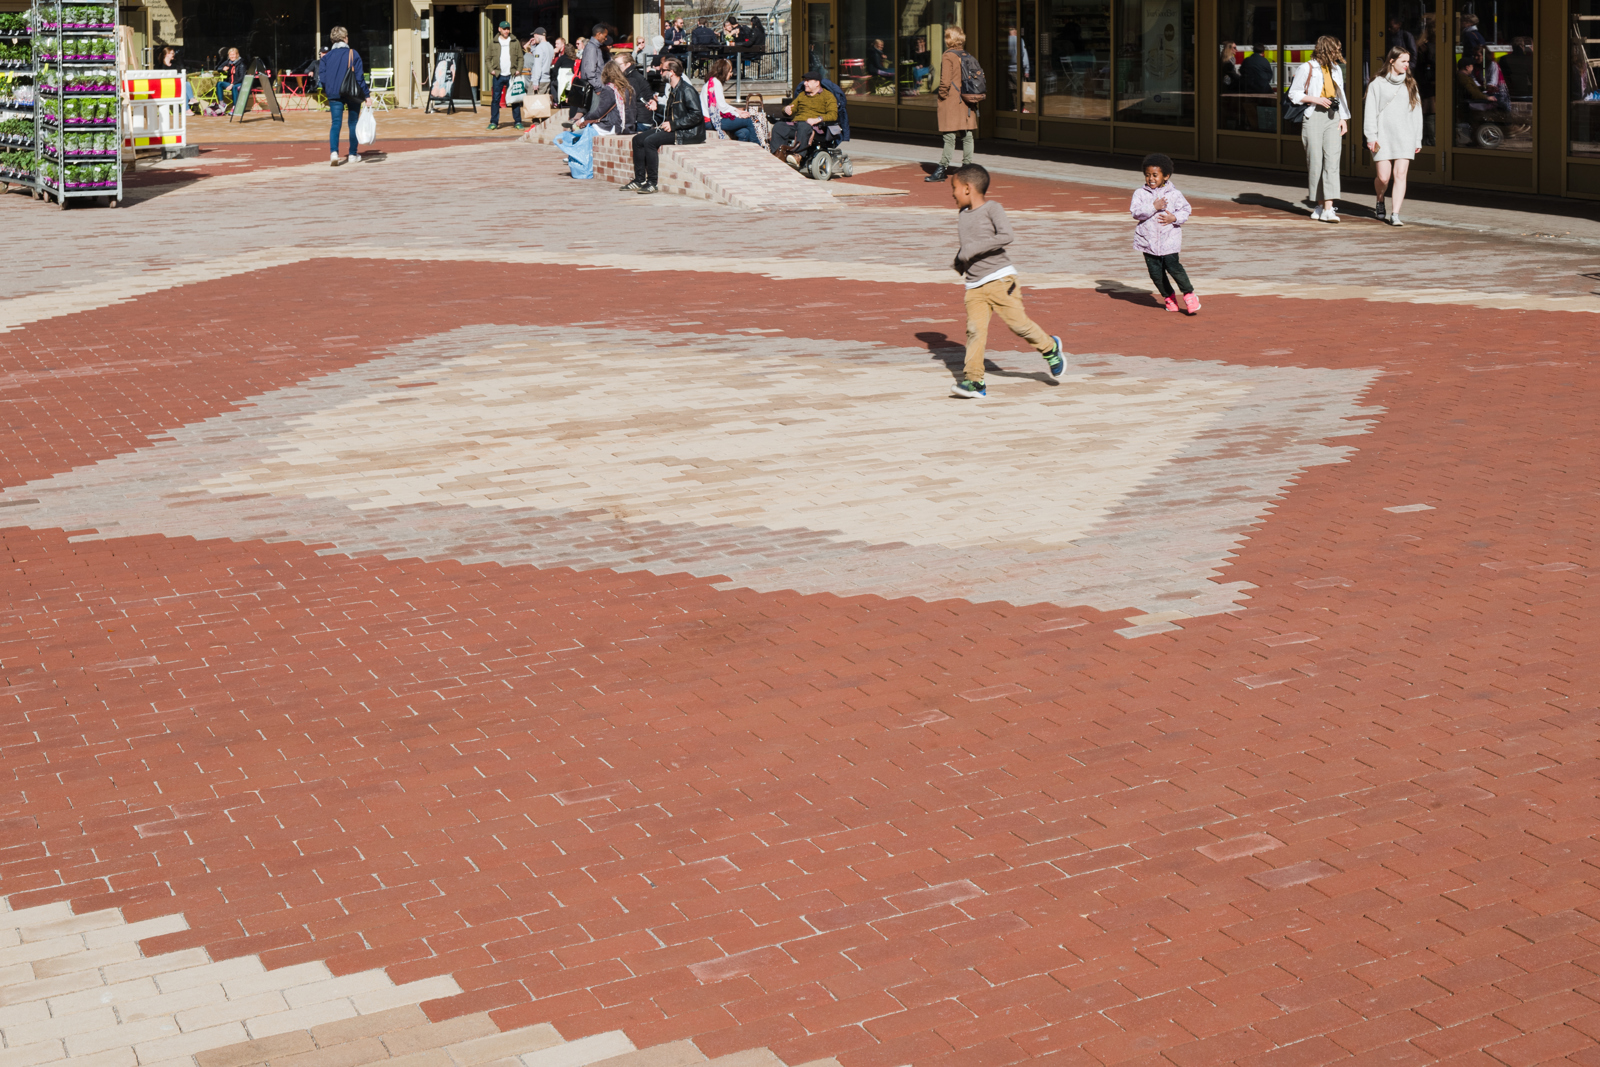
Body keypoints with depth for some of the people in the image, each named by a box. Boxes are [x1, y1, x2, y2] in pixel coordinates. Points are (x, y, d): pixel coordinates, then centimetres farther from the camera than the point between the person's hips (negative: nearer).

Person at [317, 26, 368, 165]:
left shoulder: (326, 56, 4)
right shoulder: (353, 54, -4)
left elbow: (322, 78, 2)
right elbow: (359, 77, -8)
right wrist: (366, 94, -4)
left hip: (334, 95, 2)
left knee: (336, 123, -1)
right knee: (353, 122, 11)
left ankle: (333, 152, -23)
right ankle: (353, 154, 18)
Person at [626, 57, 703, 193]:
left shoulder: (687, 90, -16)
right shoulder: (673, 89, 14)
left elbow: (696, 115, -23)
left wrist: (673, 125, -23)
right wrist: (657, 107, 13)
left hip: (688, 133, -10)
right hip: (674, 130, 10)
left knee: (650, 141, -26)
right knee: (638, 139, 4)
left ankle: (652, 182, -20)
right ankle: (639, 180, 4)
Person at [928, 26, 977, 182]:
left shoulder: (948, 56, -10)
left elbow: (945, 81, -17)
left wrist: (941, 95, -3)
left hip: (952, 100, -7)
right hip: (967, 101, 7)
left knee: (949, 136, -8)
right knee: (967, 135, 7)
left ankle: (942, 168, -8)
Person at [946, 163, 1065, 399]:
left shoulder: (992, 208, -6)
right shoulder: (962, 215, 16)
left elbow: (1007, 236, -21)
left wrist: (974, 249, -23)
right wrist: (959, 260, 11)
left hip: (999, 278, -5)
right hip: (974, 285, 5)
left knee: (1018, 322, -2)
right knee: (975, 329, -8)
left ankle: (1049, 347, 24)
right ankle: (973, 381, -10)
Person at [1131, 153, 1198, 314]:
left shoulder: (1174, 194, 1)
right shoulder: (1140, 193, 0)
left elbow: (1185, 210, 6)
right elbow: (1136, 212, -10)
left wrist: (1174, 218, -14)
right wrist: (1153, 207, -22)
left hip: (1169, 239, -2)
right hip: (1148, 239, 2)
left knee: (1173, 266, -12)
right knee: (1155, 271, 5)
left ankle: (1189, 294, 6)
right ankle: (1168, 296, 26)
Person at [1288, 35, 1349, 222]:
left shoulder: (1336, 69, 15)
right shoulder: (1307, 68, -2)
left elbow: (1340, 95, 21)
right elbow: (1293, 94, 0)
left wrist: (1344, 118, 12)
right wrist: (1315, 99, -12)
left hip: (1332, 118, 4)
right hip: (1313, 117, -4)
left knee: (1332, 161, -9)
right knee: (1315, 162, -1)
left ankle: (1328, 208, -16)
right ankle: (1319, 205, 14)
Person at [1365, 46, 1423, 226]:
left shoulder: (1410, 84, 13)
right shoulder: (1377, 84, 3)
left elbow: (1417, 112, 14)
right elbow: (1370, 112, 0)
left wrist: (1418, 139, 10)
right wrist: (1371, 136, -9)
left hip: (1405, 137, 2)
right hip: (1383, 137, -2)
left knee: (1400, 175, -9)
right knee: (1383, 177, -4)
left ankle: (1395, 214, -8)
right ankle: (1380, 201, 29)